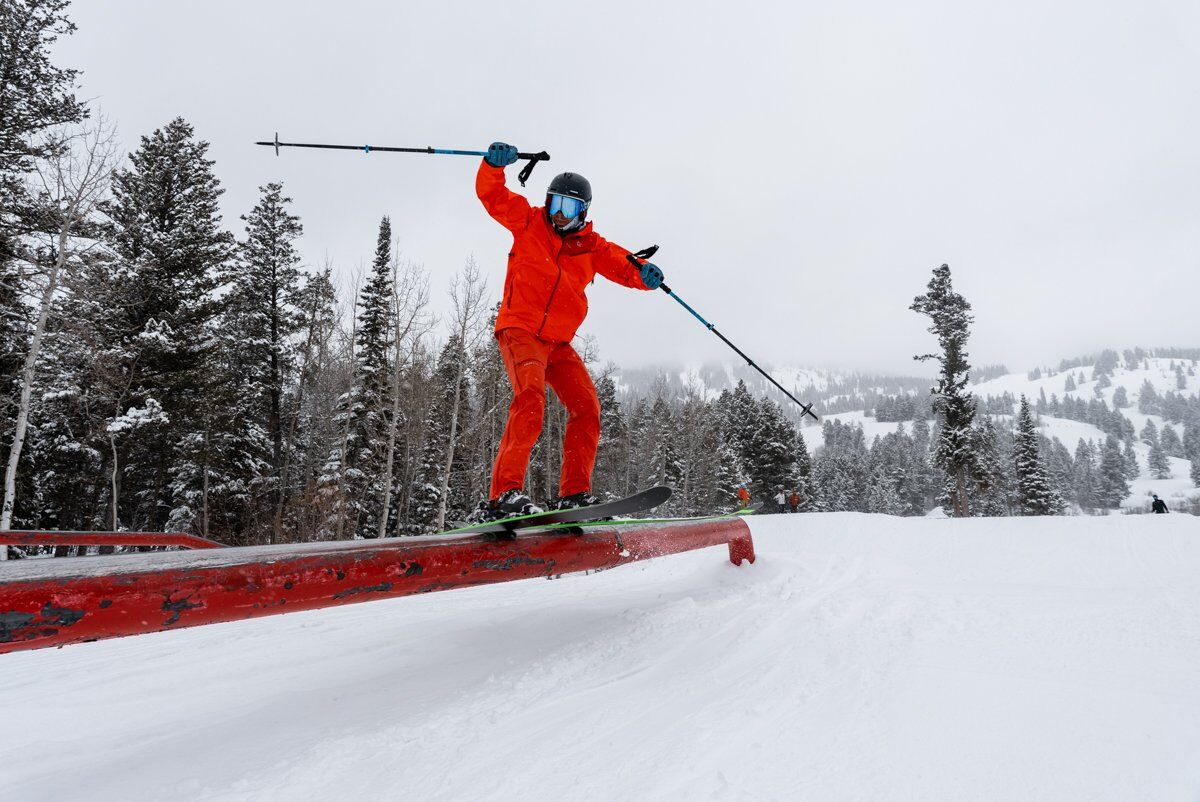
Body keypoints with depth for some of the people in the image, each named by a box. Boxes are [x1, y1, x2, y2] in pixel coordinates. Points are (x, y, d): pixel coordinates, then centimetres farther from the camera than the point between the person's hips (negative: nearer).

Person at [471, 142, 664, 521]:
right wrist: (494, 164, -20)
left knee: (586, 408, -5)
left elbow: (620, 264, 5)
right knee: (530, 398, -27)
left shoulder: (590, 245, 15)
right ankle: (504, 493, -33)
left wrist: (642, 273, -18)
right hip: (520, 330, -5)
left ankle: (574, 495, 1)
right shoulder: (529, 222, 8)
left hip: (559, 343, 5)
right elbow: (491, 194, 1)